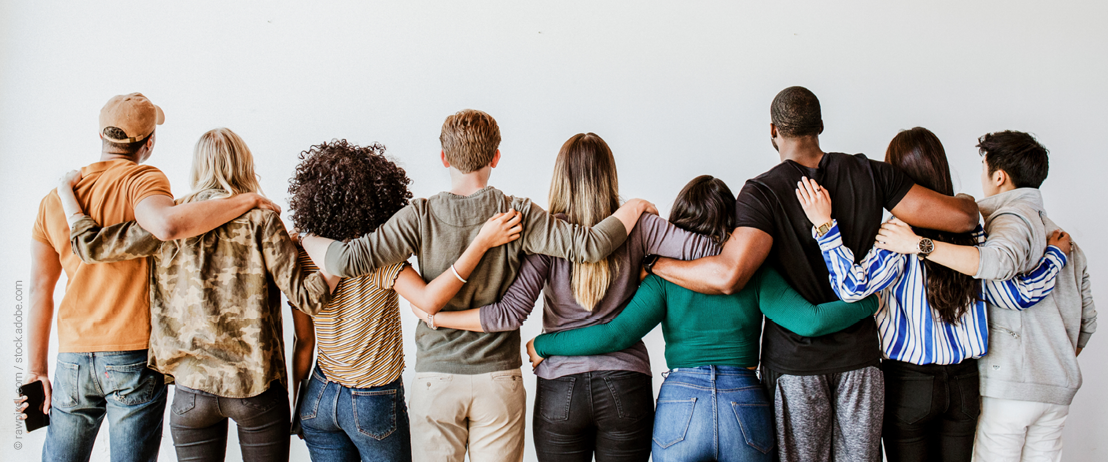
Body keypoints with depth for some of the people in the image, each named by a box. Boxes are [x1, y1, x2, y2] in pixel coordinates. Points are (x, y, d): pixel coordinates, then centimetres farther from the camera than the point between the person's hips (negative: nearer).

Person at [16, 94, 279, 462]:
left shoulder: (54, 199, 10)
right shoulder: (142, 180, -8)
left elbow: (40, 291, 10)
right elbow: (168, 225, -32)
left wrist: (36, 370, 14)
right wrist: (247, 200, -23)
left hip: (73, 358, 5)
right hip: (134, 354, -5)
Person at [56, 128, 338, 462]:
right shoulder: (259, 219, -6)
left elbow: (91, 245, 1)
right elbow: (304, 296, -11)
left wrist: (65, 191, 16)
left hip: (192, 388, 2)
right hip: (257, 385, -2)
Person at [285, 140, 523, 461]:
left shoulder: (302, 258, -7)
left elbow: (304, 343, 0)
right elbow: (430, 299, -36)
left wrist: (296, 404, 13)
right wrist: (482, 242, -35)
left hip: (319, 399, 4)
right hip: (375, 405, -4)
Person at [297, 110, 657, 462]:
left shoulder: (421, 216, -8)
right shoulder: (517, 214, -8)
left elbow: (349, 260, -13)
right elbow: (590, 245, -14)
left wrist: (303, 238, 6)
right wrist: (631, 209, 4)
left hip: (435, 380, 0)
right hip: (499, 378, 0)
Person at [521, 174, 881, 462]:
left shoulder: (665, 277, 1)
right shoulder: (756, 274, 3)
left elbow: (615, 335, -9)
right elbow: (810, 321, -7)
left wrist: (542, 344, 2)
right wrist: (872, 299, 5)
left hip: (680, 406, -1)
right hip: (746, 406, 1)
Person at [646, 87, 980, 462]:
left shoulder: (762, 192, -12)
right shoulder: (869, 175, -1)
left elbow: (729, 275, -27)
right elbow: (961, 218, -3)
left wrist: (656, 264, -13)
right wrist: (968, 203, 21)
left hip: (794, 362, -3)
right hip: (860, 359, 3)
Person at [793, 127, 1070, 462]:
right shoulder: (972, 234, -2)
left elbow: (853, 287, -27)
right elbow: (1019, 295, 0)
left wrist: (825, 225, -24)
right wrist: (1055, 253, 15)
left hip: (908, 383, -4)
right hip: (964, 384, 4)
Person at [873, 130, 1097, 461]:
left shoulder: (1014, 217, -8)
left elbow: (998, 261, -32)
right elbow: (1087, 321, 18)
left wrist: (919, 245, -34)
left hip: (1009, 384, -8)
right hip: (1060, 388, 8)